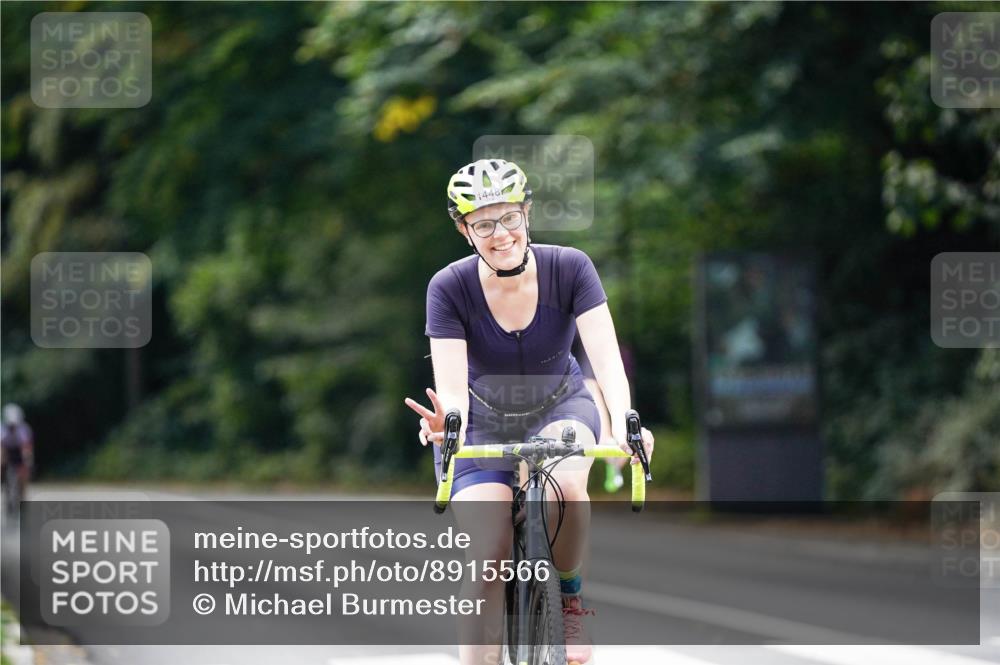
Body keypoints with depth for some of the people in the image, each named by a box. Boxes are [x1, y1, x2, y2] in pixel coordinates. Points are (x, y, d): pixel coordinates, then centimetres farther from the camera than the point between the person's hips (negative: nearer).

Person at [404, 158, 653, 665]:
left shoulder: (569, 269, -22)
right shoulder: (450, 288, -22)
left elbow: (606, 357, -30)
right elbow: (451, 386, -28)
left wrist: (623, 423, -49)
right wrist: (446, 423, -52)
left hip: (559, 407, 0)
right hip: (484, 420, 0)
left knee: (566, 482, -33)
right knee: (490, 558, -18)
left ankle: (570, 599, -7)